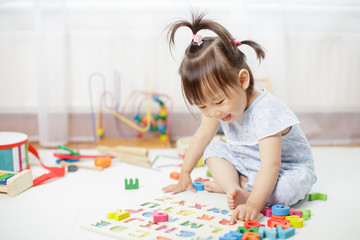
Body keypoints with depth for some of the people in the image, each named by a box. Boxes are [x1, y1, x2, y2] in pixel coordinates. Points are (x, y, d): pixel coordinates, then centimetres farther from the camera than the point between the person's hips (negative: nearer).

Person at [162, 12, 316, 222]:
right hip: (248, 163, 7)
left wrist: (253, 205, -54)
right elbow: (202, 137, 3)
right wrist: (185, 174, 7)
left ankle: (234, 185, -15)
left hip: (288, 168, -7)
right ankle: (233, 187, -22)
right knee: (214, 150, -4)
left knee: (282, 190, -36)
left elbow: (270, 164, -44)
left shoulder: (266, 112, -37)